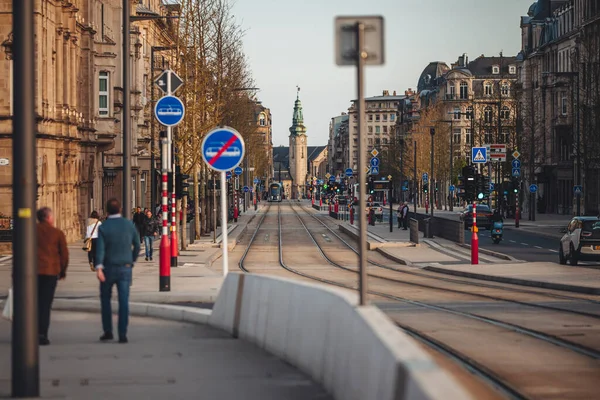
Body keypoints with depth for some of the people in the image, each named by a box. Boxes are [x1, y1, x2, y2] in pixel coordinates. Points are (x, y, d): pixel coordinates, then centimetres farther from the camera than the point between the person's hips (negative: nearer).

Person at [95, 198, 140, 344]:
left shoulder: (103, 227, -7)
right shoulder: (129, 225, 0)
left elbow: (100, 248, -17)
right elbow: (137, 245, 7)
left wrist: (98, 268, -25)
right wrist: (132, 260, 22)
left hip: (108, 268, -1)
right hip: (125, 268, 1)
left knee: (105, 300, 15)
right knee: (124, 301, -1)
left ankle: (108, 331, 15)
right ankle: (122, 334, -7)